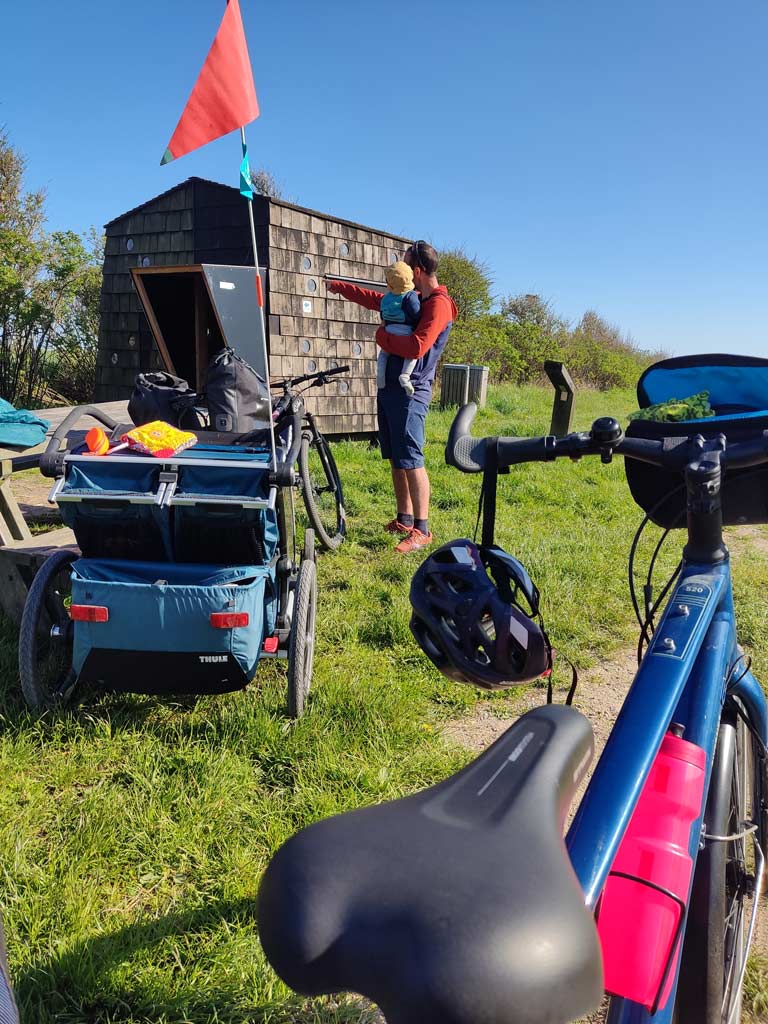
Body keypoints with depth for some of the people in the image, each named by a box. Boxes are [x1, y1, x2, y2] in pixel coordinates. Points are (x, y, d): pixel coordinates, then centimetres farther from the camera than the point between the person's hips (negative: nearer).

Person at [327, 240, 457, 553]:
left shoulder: (438, 304, -12)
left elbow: (416, 347, -24)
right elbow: (374, 298, 34)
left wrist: (381, 336, -9)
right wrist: (339, 287, 41)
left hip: (411, 392, -9)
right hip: (389, 386, 9)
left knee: (411, 461, -10)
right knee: (396, 459, 12)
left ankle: (422, 530, -5)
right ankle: (404, 520, 21)